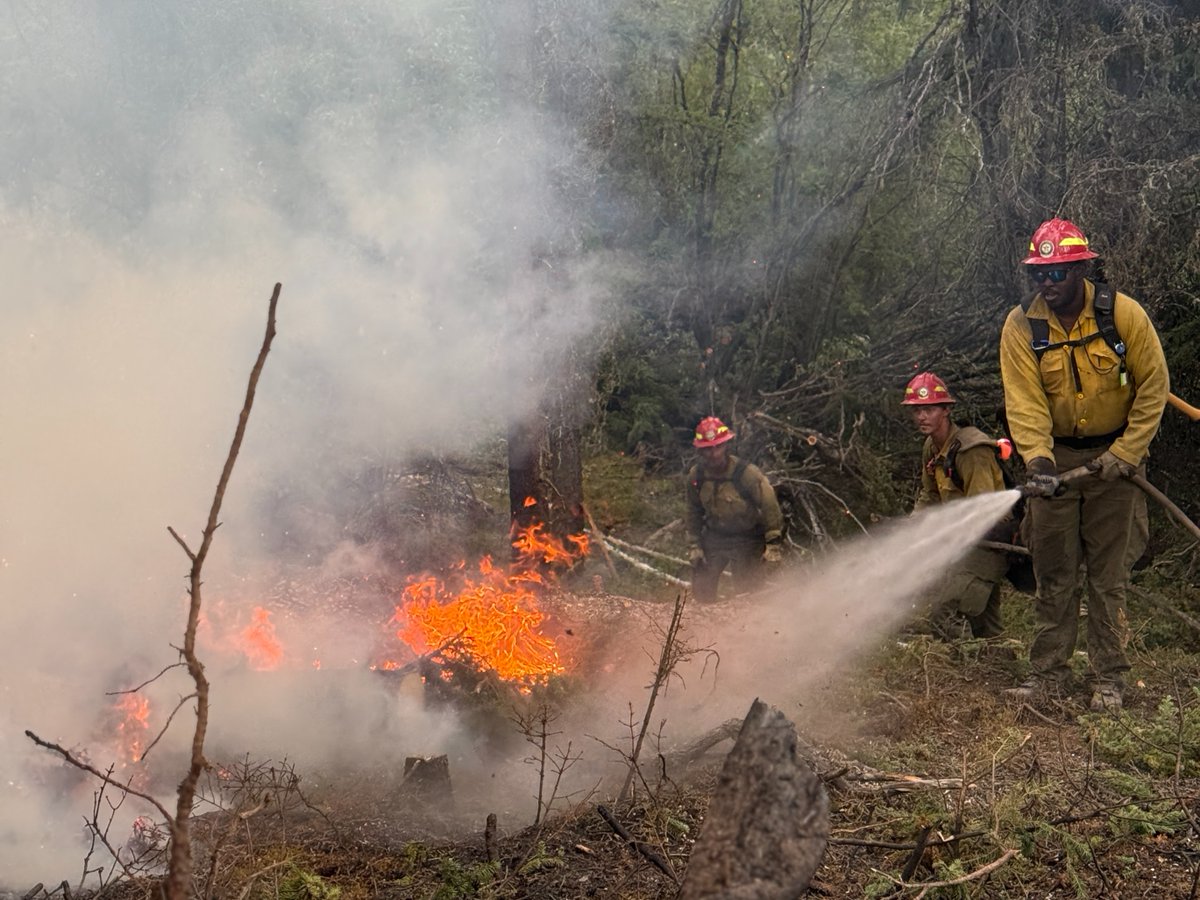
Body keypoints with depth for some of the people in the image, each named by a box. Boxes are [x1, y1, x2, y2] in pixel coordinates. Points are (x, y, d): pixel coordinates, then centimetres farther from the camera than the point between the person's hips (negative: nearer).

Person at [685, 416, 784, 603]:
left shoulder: (747, 473, -23)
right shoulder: (696, 476, -9)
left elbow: (769, 505, -16)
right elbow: (694, 511, 7)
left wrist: (774, 543, -15)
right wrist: (695, 544, 5)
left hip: (747, 540, -4)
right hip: (714, 537, 4)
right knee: (701, 588, 5)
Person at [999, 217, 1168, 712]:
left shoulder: (1123, 314, -14)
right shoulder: (1021, 325, -10)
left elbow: (1154, 387, -7)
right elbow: (1023, 401, -15)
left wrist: (1124, 454, -12)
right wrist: (1038, 459, -29)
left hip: (1113, 455, -1)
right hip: (1054, 456, 2)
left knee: (1108, 577, 3)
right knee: (1053, 574, 6)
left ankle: (1108, 679, 11)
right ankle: (1049, 671, 16)